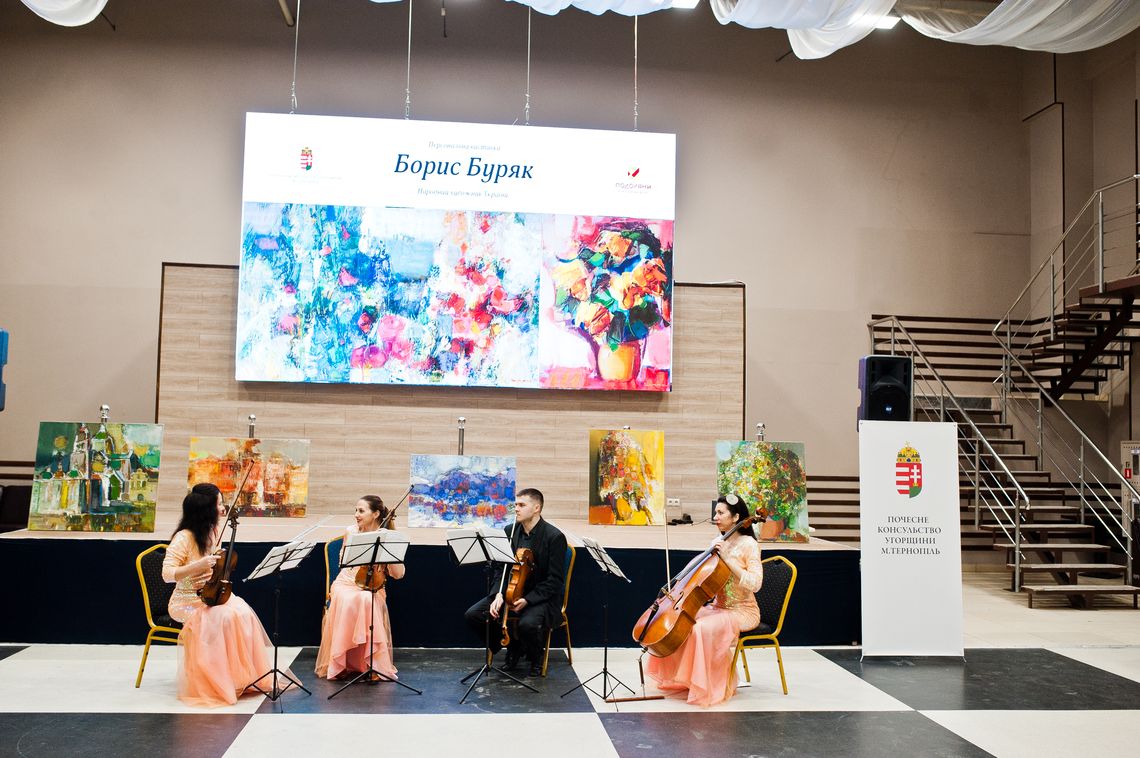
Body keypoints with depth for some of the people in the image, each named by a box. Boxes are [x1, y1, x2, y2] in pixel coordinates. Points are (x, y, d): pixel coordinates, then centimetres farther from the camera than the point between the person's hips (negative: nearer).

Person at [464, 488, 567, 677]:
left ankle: (536, 659, 0)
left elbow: (555, 580, -15)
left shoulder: (554, 537, -14)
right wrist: (499, 594, -14)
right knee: (473, 615, -13)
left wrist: (528, 600, -25)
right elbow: (501, 568, 6)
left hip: (542, 597, -6)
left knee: (528, 623, -37)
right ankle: (513, 647, 10)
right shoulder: (510, 532, 4)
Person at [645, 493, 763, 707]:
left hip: (742, 611, -7)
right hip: (717, 607, 7)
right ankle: (679, 677, 4)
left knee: (702, 628, -33)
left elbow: (754, 583, -23)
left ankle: (714, 685, -15)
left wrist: (727, 559, -25)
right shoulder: (718, 542, 9)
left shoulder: (748, 544, -12)